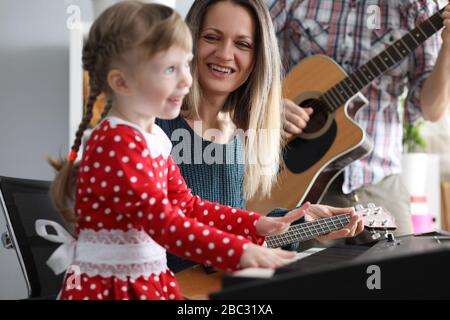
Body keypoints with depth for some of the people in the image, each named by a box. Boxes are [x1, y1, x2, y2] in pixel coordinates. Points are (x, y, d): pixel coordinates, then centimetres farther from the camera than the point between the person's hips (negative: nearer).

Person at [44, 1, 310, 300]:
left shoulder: (153, 138, 7)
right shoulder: (116, 144, -21)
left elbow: (187, 206, 10)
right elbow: (164, 222, -28)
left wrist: (257, 225, 2)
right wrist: (241, 252, -34)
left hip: (152, 282, 8)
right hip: (108, 287, -8)